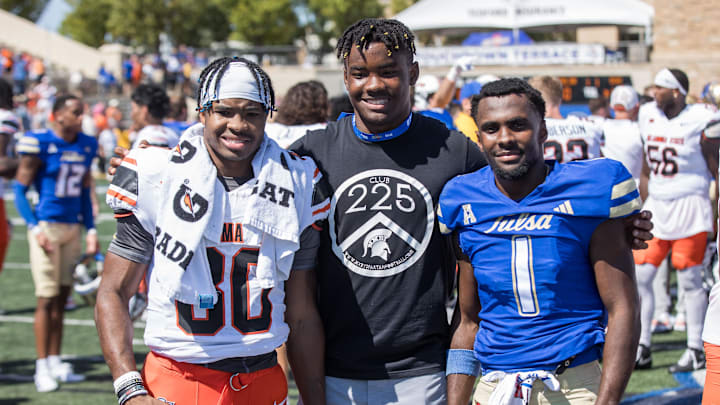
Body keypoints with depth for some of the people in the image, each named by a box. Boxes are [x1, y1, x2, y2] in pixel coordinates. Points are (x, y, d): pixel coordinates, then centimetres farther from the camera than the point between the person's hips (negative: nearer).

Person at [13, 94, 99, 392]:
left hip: (72, 227, 6)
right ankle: (42, 367, 1)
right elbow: (20, 189, -7)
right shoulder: (39, 144, -10)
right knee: (46, 298, -5)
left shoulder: (85, 146, 9)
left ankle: (55, 362, 18)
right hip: (47, 227, -6)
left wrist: (90, 230, 13)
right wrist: (35, 228, -16)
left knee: (62, 298, 11)